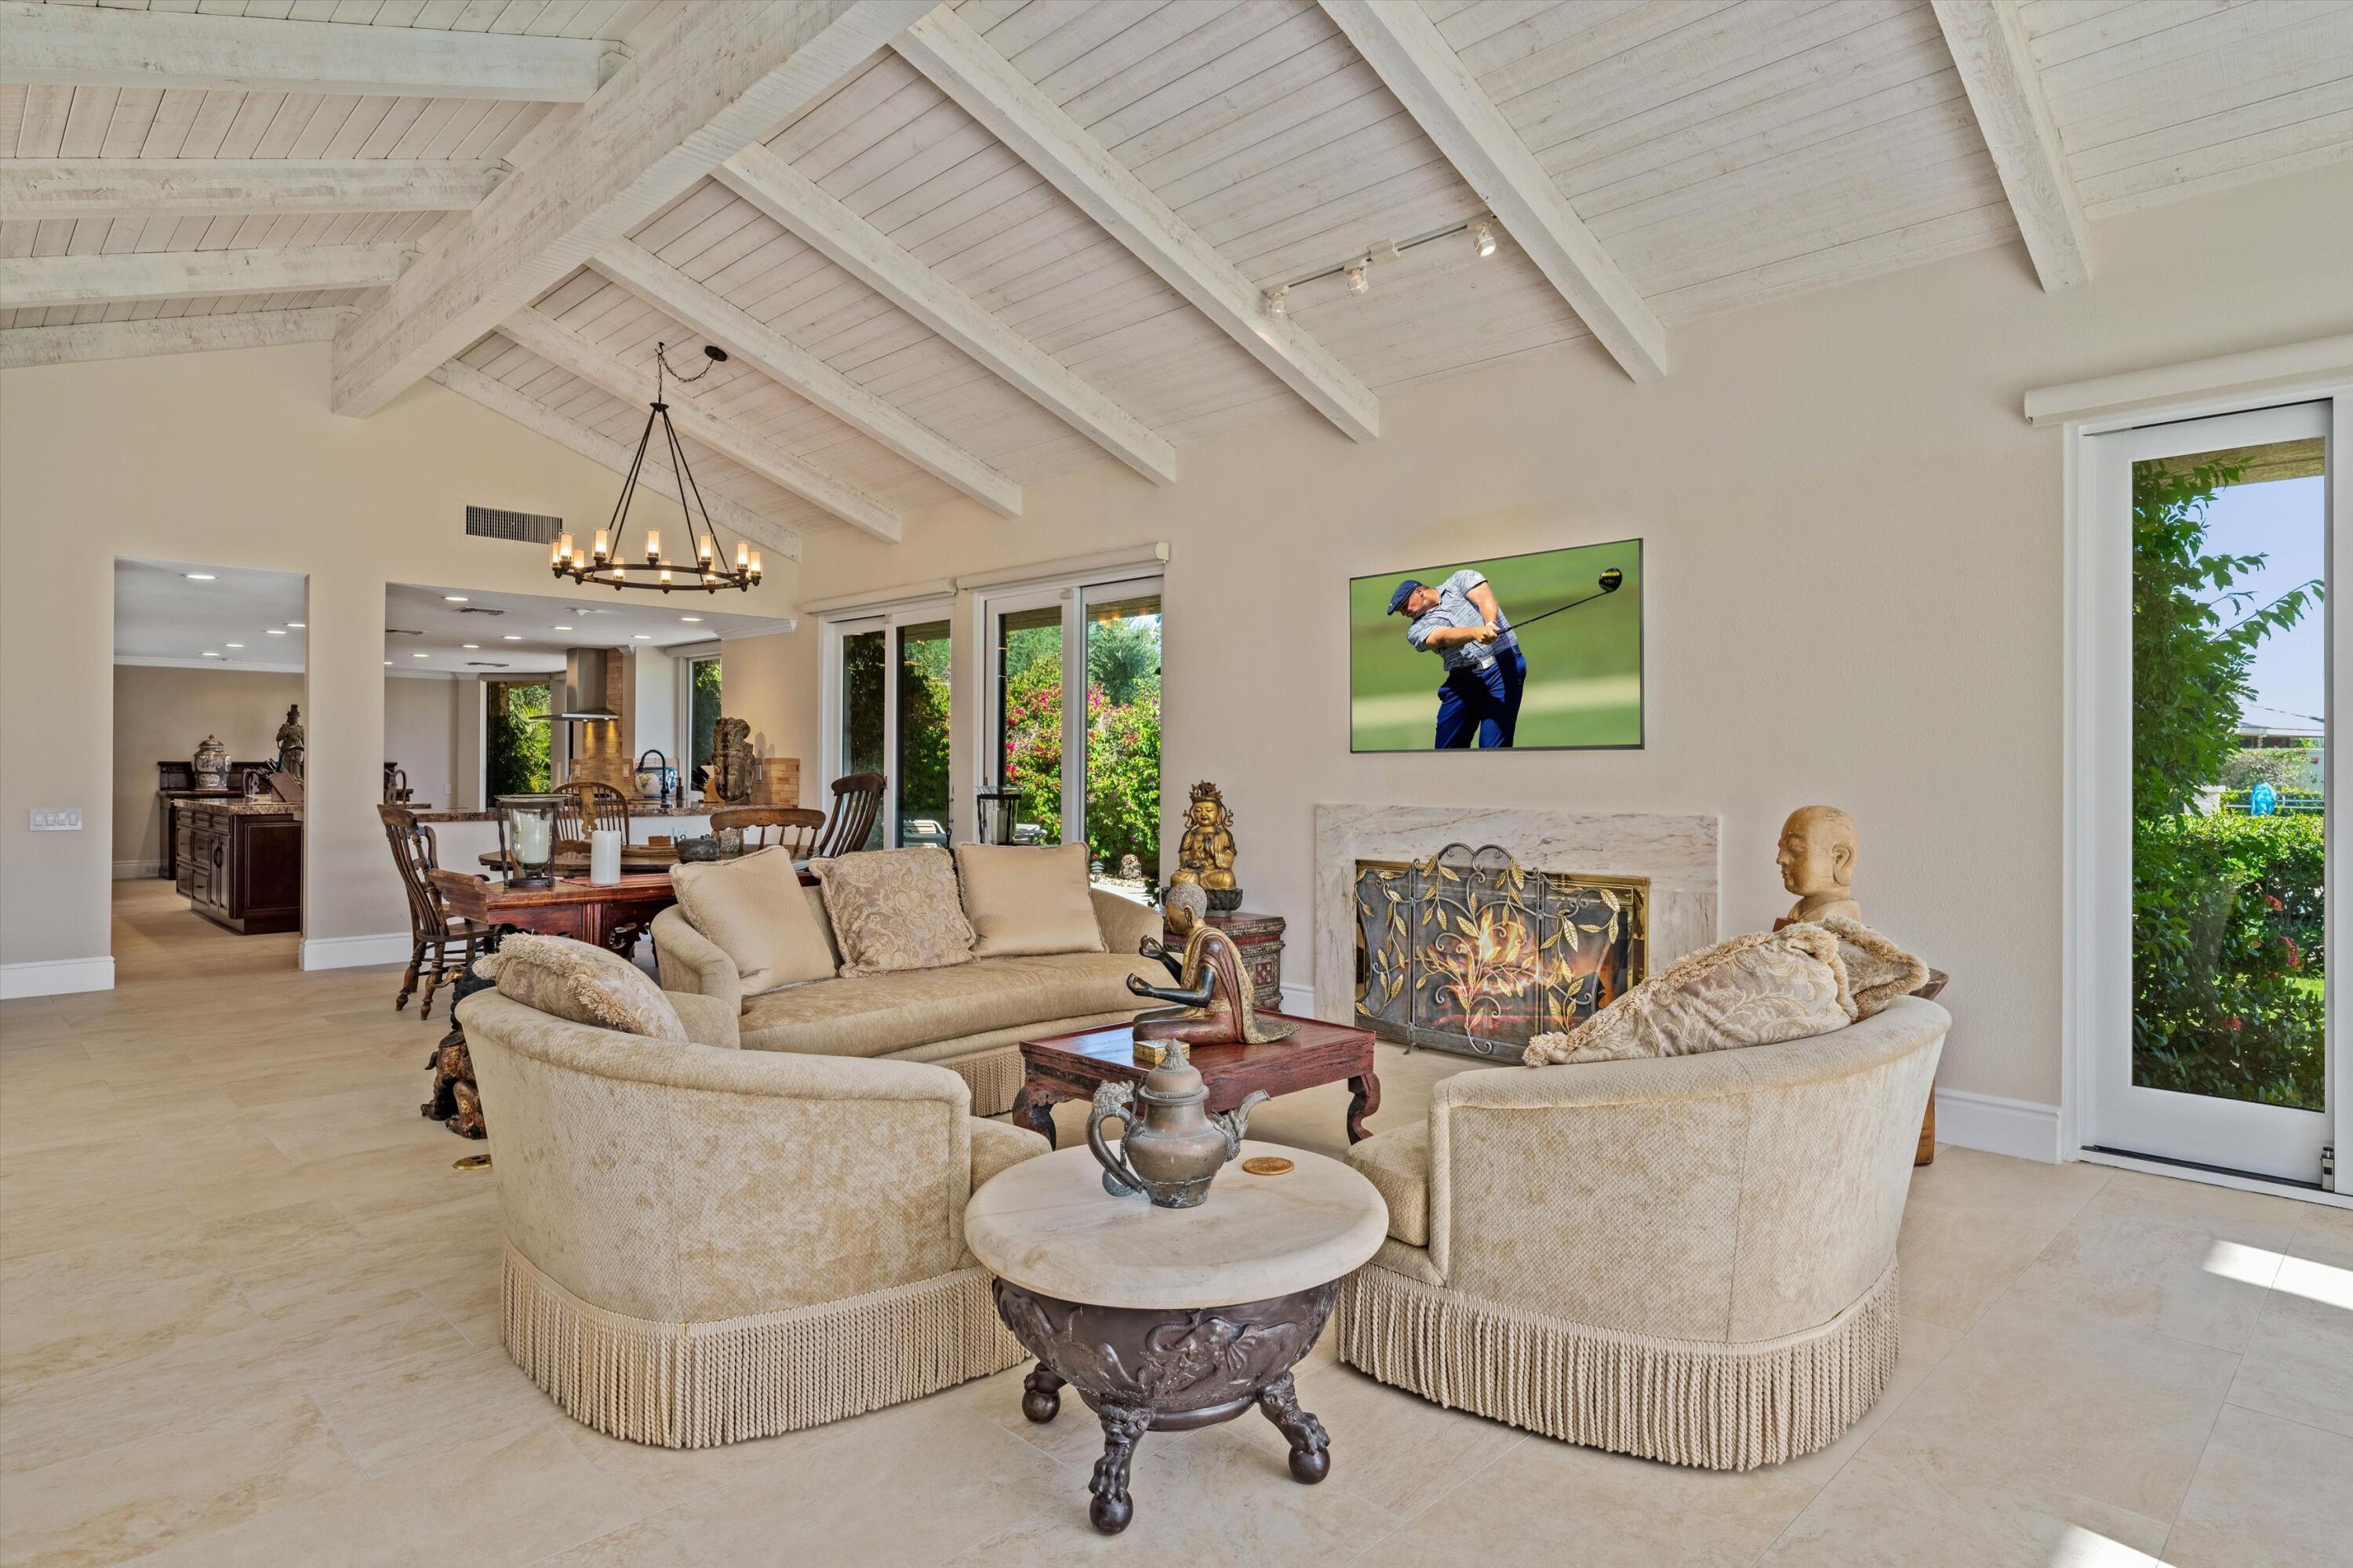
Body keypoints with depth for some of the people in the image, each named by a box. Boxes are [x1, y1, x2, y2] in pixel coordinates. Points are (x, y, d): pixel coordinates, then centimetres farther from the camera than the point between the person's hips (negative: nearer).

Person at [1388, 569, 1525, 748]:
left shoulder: (1461, 579, 12)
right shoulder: (1417, 629, 10)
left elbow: (1484, 598, -7)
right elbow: (1444, 637, -10)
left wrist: (1490, 624, -29)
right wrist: (1476, 632, -30)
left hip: (1504, 665, -3)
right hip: (1463, 679, 3)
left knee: (1493, 746, -13)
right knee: (1447, 746, 1)